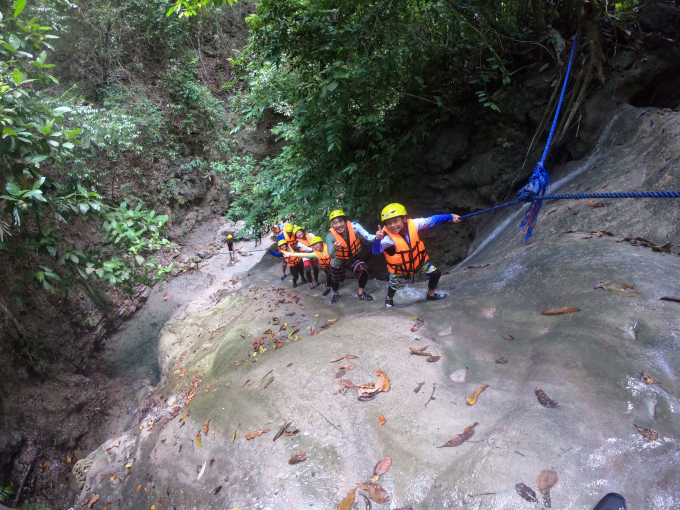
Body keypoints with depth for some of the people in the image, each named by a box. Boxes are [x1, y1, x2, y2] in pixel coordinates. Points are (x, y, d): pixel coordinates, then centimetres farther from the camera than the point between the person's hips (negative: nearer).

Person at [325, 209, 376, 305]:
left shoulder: (353, 226, -30)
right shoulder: (330, 236, -31)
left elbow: (368, 237, -38)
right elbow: (331, 256, -40)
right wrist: (335, 249, -63)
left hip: (352, 259, 0)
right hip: (338, 262, 0)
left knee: (364, 270, -24)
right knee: (336, 280, 20)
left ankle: (360, 293, 2)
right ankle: (336, 294, 57)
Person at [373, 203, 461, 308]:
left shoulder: (412, 224, -23)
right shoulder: (388, 237, -33)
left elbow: (432, 220, -18)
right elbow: (376, 251, -41)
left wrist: (451, 217, -21)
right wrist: (378, 239, -62)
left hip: (418, 263, 4)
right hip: (400, 269, -3)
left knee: (436, 273, 7)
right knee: (394, 286, 16)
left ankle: (431, 294, 34)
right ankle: (389, 299, 52)